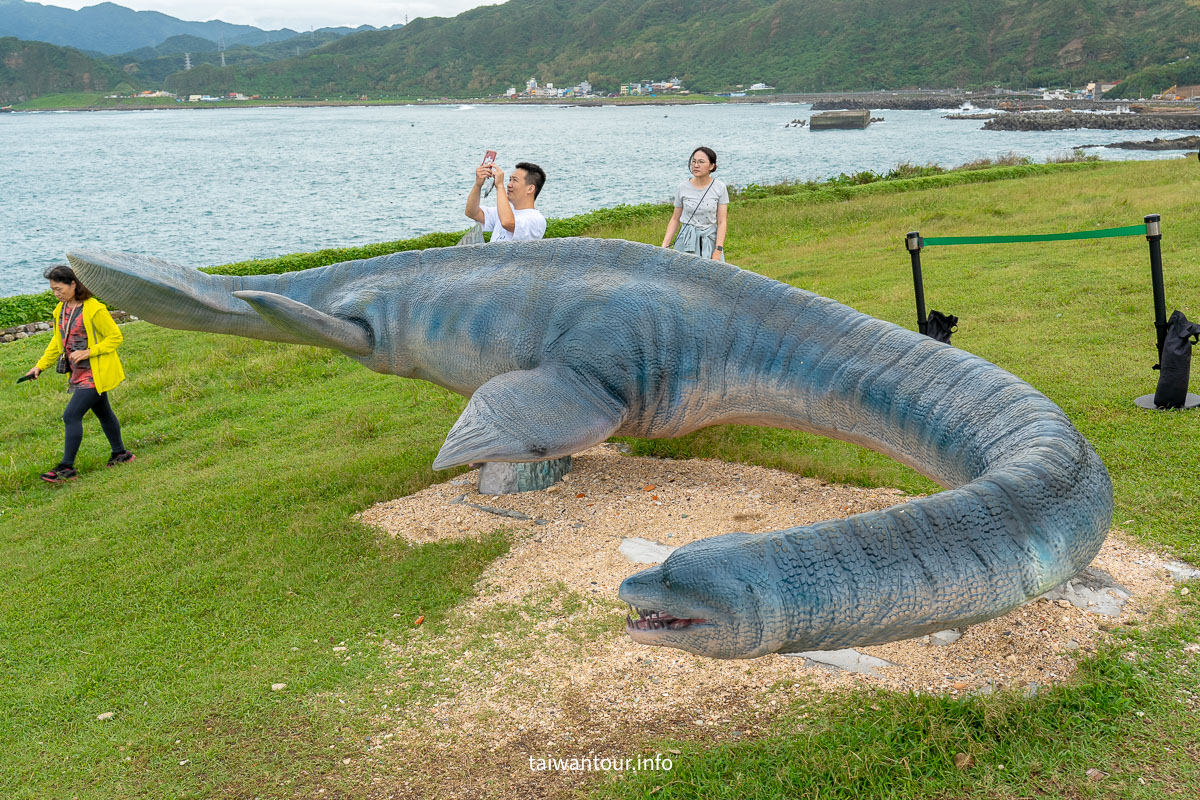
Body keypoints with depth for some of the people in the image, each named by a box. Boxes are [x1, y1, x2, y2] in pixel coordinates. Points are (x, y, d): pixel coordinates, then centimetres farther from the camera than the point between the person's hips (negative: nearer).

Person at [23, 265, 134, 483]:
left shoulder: (94, 309, -18)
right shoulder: (61, 309, 7)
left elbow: (116, 336, -14)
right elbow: (57, 341, 18)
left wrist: (88, 352, -21)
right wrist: (41, 366, 12)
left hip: (95, 374, -8)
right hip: (79, 373, 8)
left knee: (71, 416, -11)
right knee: (103, 413, 19)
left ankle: (67, 467, -5)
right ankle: (121, 454, 34)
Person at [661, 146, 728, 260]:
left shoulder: (719, 187, -3)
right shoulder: (683, 188, 1)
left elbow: (721, 222, -5)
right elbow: (675, 219, 8)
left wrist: (718, 250, -12)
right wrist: (664, 245, 0)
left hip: (710, 239, -1)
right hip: (686, 240, 1)